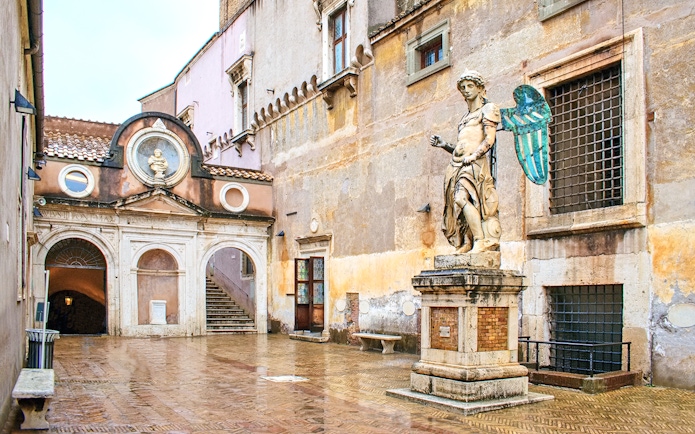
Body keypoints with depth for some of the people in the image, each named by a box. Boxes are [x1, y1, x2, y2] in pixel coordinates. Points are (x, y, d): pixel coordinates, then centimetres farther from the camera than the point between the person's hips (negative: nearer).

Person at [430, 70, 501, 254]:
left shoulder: (488, 109, 8)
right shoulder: (465, 116, 28)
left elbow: (489, 140, -6)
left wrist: (472, 156, -18)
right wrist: (444, 145, 11)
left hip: (475, 163, -7)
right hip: (458, 165, 7)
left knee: (462, 198, -25)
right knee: (456, 201, -6)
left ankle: (480, 240, -25)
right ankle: (467, 243, -6)